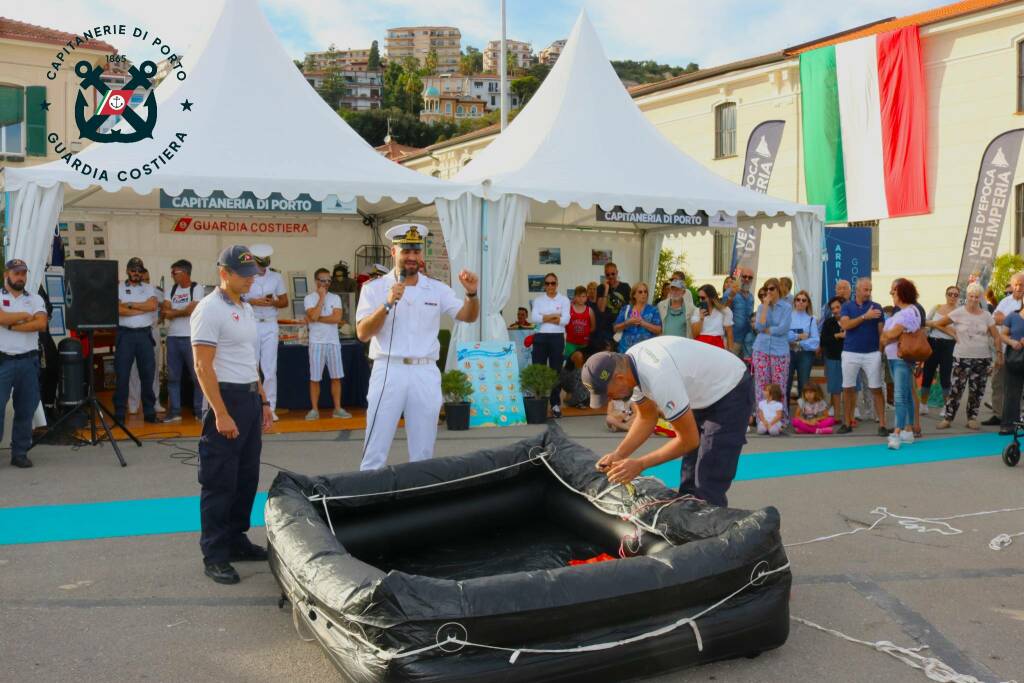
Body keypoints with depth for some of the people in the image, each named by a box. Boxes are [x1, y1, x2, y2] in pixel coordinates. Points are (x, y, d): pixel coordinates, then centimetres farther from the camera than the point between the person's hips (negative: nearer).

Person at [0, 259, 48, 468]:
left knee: (26, 410, 6)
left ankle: (20, 453, 15)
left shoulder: (35, 299, 11)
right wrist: (25, 315, -4)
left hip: (28, 361, 3)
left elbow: (42, 324, -5)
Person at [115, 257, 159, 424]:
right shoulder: (118, 288, 6)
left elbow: (153, 305, -5)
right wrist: (143, 309, -7)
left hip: (144, 334, 2)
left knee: (148, 373, 4)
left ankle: (149, 412, 12)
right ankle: (119, 413, 4)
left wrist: (130, 305, -7)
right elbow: (117, 309, -9)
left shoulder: (149, 288, 13)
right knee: (122, 374, -1)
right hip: (125, 334, -2)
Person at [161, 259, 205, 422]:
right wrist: (183, 311, -10)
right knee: (173, 376, 7)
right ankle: (174, 411, 13)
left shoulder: (197, 289, -2)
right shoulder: (172, 289, 14)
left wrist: (173, 313, -2)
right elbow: (166, 311, 5)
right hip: (172, 337, 6)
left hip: (191, 337, -6)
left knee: (197, 375, -3)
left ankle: (200, 411, 4)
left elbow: (192, 309, -13)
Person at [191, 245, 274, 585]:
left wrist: (263, 401, 18)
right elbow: (203, 366, -17)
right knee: (220, 483, -2)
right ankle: (214, 556, 5)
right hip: (226, 398, -9)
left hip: (250, 398, 9)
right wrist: (221, 414, -22)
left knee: (247, 477, 14)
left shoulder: (246, 309, 14)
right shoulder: (210, 309, -12)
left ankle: (236, 541, 26)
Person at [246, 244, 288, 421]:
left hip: (270, 326, 2)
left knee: (270, 369, 2)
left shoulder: (276, 277, 6)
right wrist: (254, 302, -17)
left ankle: (270, 408, 6)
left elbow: (285, 302, 10)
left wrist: (273, 302, -10)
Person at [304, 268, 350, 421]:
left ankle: (338, 409, 11)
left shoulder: (335, 298, 6)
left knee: (336, 377, 4)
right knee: (315, 378, 2)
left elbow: (337, 318, -9)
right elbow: (313, 316, -18)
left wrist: (317, 319, -11)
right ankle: (314, 410, 9)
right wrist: (321, 297, -11)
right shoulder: (309, 298, 0)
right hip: (316, 343, -2)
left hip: (333, 342, 2)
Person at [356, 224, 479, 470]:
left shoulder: (437, 289, 8)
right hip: (389, 371, -3)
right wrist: (388, 304, -20)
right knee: (375, 451, 0)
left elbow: (468, 317, 4)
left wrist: (471, 293, -16)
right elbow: (362, 334, -8)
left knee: (423, 452, 11)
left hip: (426, 373, 3)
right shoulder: (374, 288, 1)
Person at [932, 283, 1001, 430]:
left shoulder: (986, 315, 3)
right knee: (956, 388, -5)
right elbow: (937, 324, 1)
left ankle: (972, 418, 17)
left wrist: (999, 354, -2)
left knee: (977, 390, 6)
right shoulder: (958, 313, -4)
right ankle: (947, 418, 1)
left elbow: (996, 337, 6)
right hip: (962, 358, -2)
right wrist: (952, 334, -2)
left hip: (983, 359, 3)